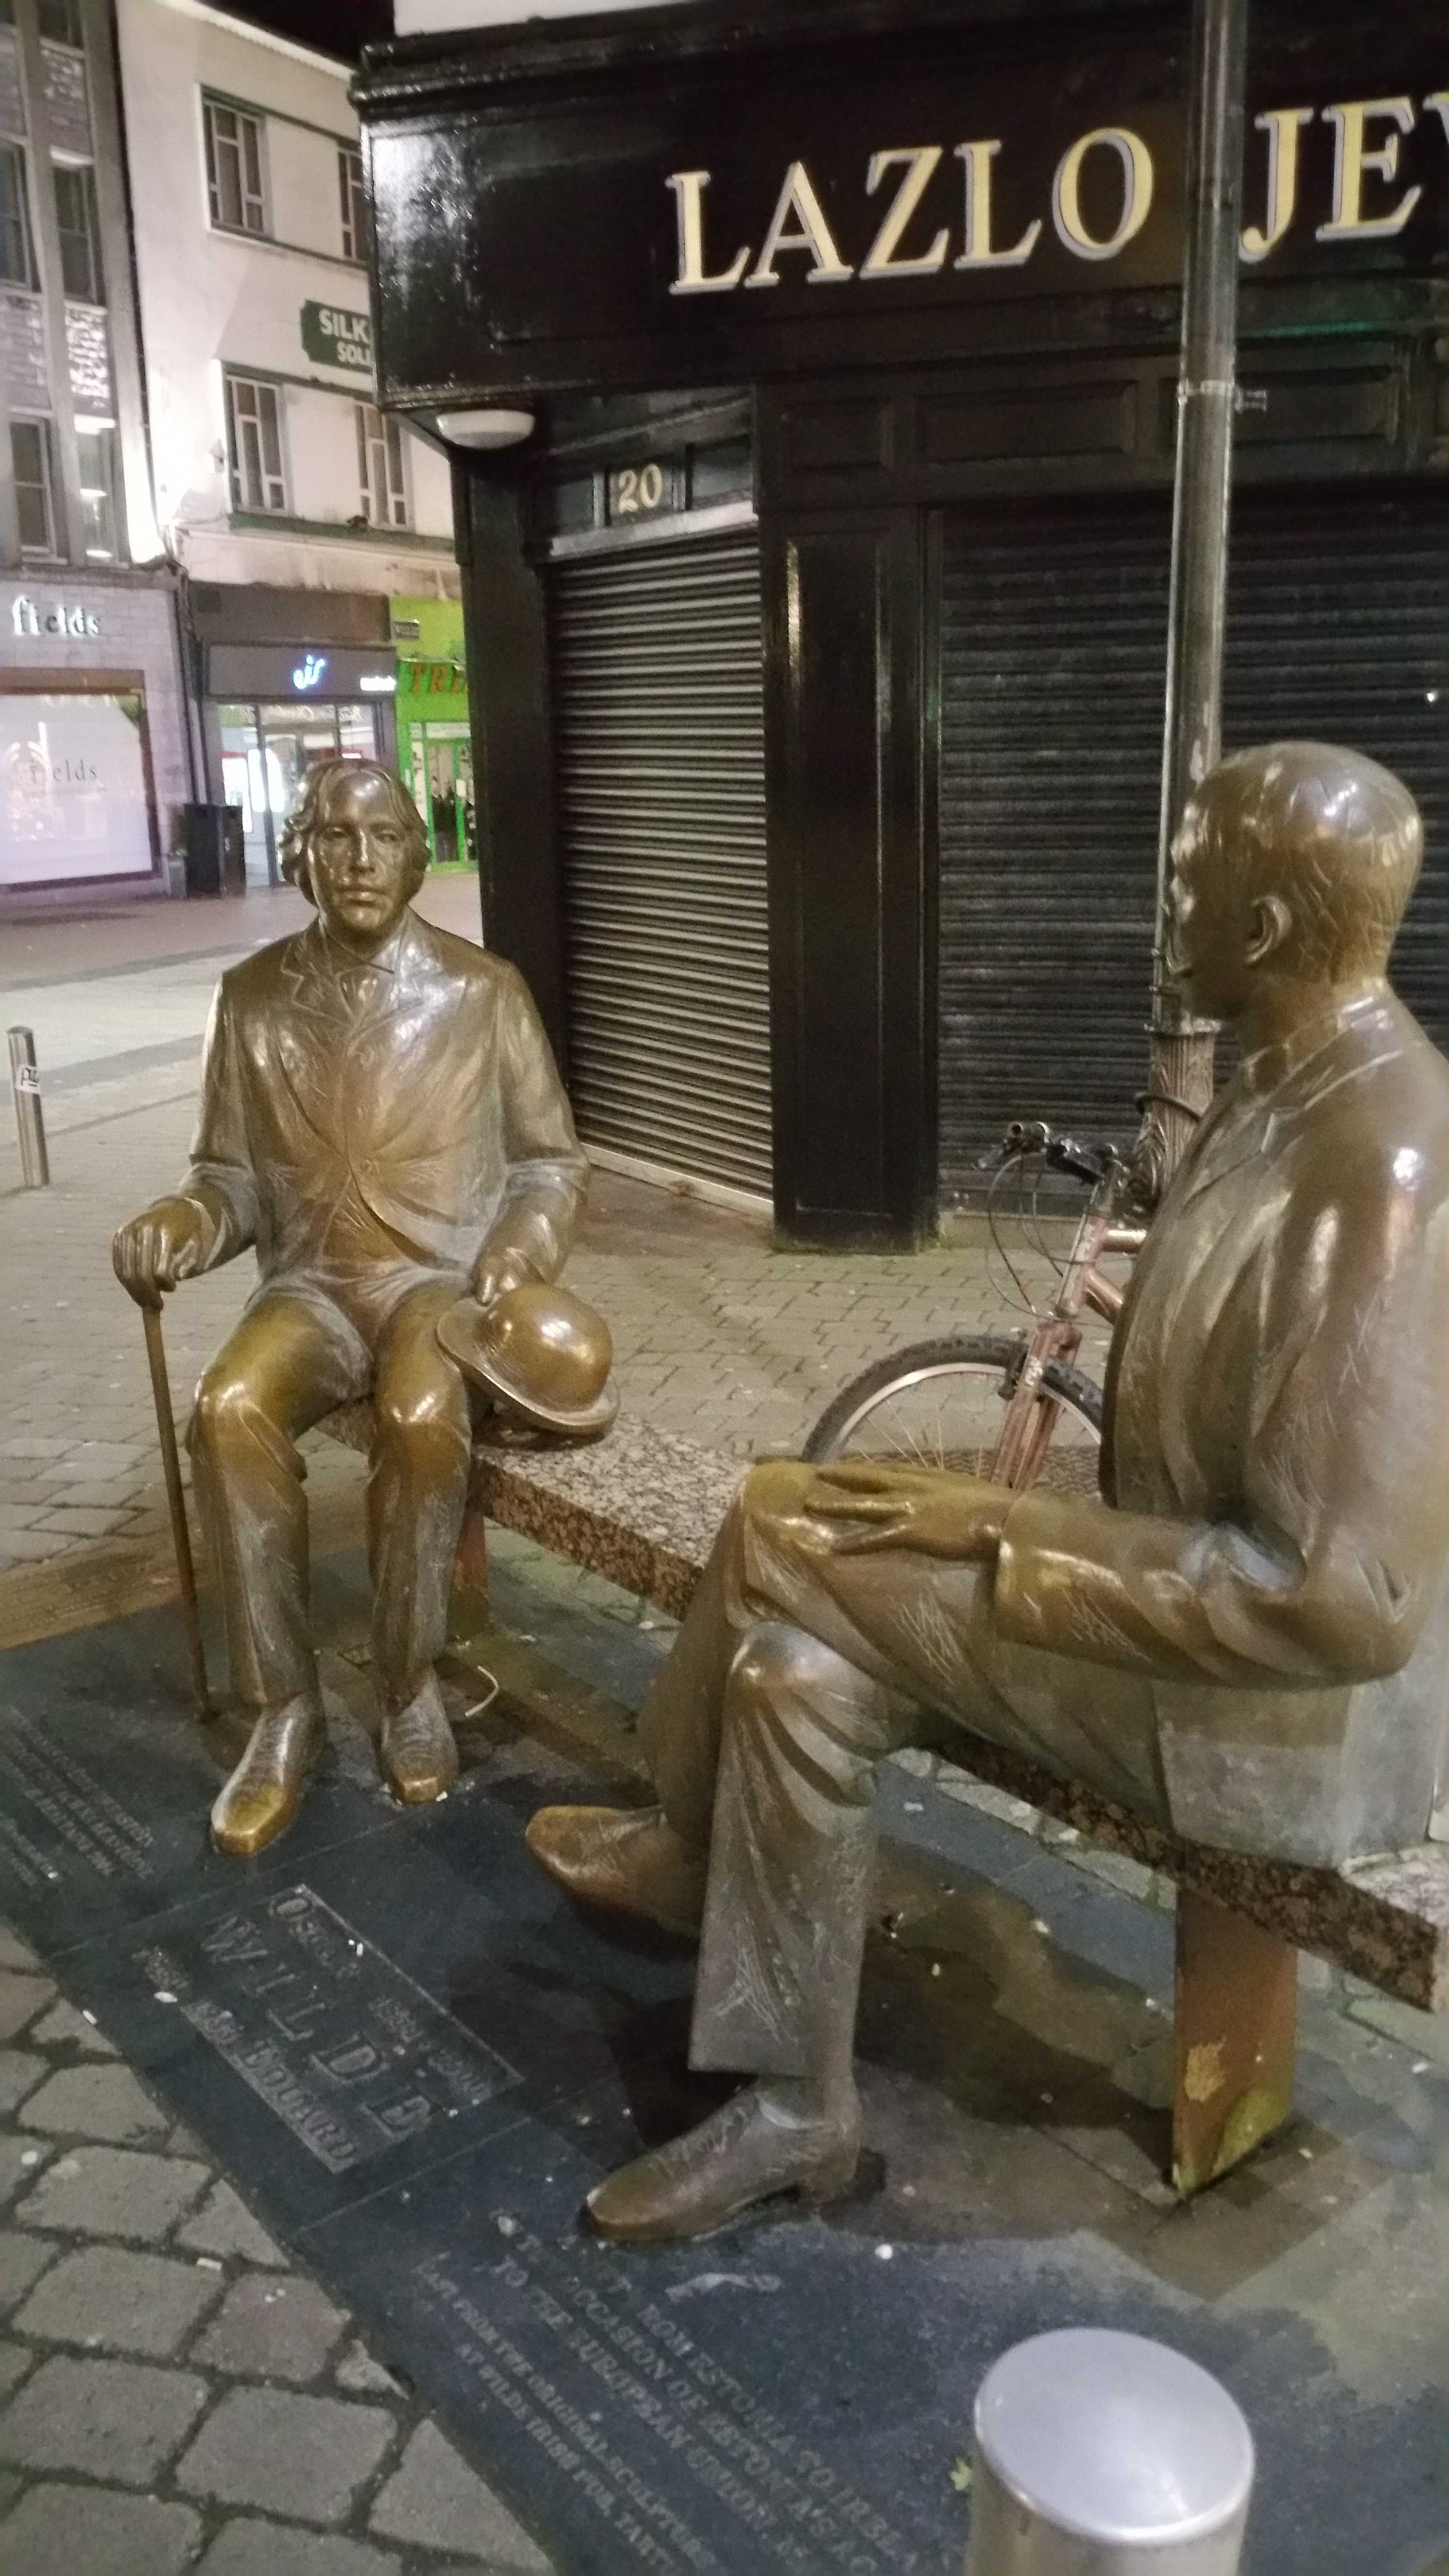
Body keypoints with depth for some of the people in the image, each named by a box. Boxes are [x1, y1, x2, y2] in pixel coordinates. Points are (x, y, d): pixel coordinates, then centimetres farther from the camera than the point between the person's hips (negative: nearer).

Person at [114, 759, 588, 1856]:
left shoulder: (484, 991, -2)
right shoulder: (254, 995, 3)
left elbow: (552, 1161, 5)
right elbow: (235, 1172, 8)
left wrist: (522, 1243, -15)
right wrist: (184, 1220, -14)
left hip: (444, 1275, -2)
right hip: (313, 1281, 2)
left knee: (425, 1417, -35)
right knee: (230, 1409, -30)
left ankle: (413, 1684, -12)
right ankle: (286, 1709, -16)